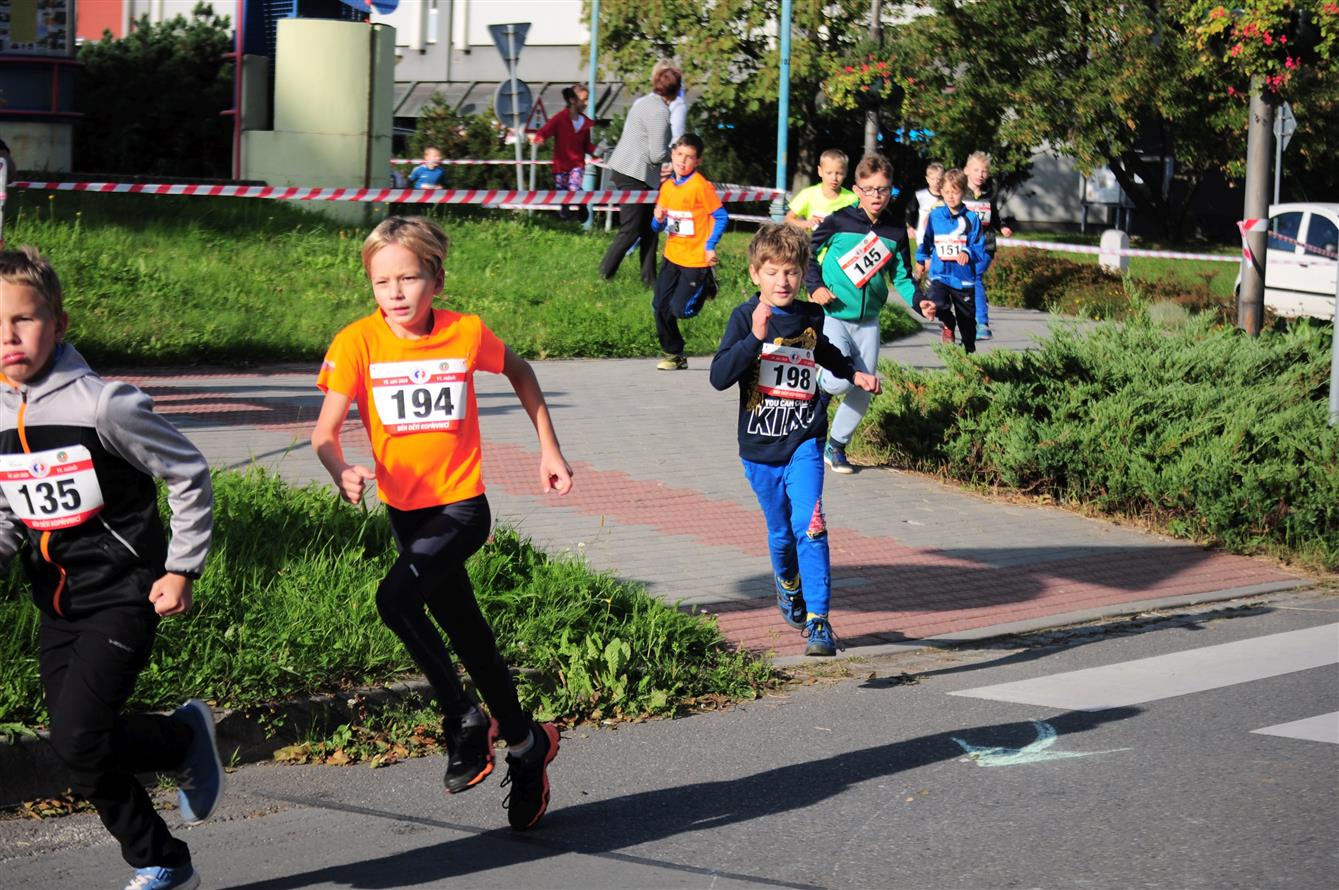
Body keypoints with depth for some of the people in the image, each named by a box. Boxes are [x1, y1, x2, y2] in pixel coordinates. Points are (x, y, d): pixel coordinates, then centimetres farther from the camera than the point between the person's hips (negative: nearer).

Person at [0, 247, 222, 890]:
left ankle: (185, 735, 10)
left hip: (123, 596, -7)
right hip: (57, 605, 7)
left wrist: (181, 570, -7)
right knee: (80, 751, 8)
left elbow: (189, 476, -8)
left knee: (78, 737, -19)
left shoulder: (101, 405, -17)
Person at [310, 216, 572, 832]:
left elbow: (519, 373, 10)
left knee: (397, 597, -26)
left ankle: (464, 722, -8)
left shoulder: (466, 333, -11)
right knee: (466, 631, 14)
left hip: (462, 506, -3)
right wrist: (343, 472, -37)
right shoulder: (358, 342, -11)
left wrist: (549, 450, 10)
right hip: (404, 508, 4)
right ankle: (524, 741, 31)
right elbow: (326, 430, -16)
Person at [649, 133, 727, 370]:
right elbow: (657, 225, 13)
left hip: (696, 259, -6)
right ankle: (673, 354, 18)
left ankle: (706, 286, 21)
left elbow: (721, 216, -10)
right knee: (660, 307, 2)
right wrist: (658, 220, -10)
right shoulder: (667, 186, 7)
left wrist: (710, 246, -15)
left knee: (680, 309, -10)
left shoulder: (701, 186, -13)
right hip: (672, 257, 6)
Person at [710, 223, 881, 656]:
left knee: (809, 526, -16)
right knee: (781, 532, 14)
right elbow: (719, 376, -21)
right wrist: (756, 337, -31)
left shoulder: (810, 317, 5)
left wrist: (854, 375, 18)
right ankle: (788, 586, 46)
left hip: (804, 444, 1)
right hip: (760, 447, -1)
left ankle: (818, 621, -14)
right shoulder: (745, 317, -8)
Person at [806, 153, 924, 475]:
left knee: (863, 391, 5)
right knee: (840, 381, -20)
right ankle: (813, 383, 15)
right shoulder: (838, 222, -9)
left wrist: (918, 300, -9)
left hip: (868, 321, 4)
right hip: (832, 316, -4)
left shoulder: (896, 231, 2)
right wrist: (815, 287, -11)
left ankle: (836, 446, 24)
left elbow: (901, 276, 9)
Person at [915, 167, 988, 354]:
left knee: (967, 321, 10)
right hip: (940, 274, 0)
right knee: (935, 303, -30)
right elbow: (926, 241, 18)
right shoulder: (935, 216, 1)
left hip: (964, 277, 0)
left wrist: (969, 254, -27)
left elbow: (980, 248, -6)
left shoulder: (971, 219, -5)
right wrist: (921, 260, 30)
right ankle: (948, 324, 4)